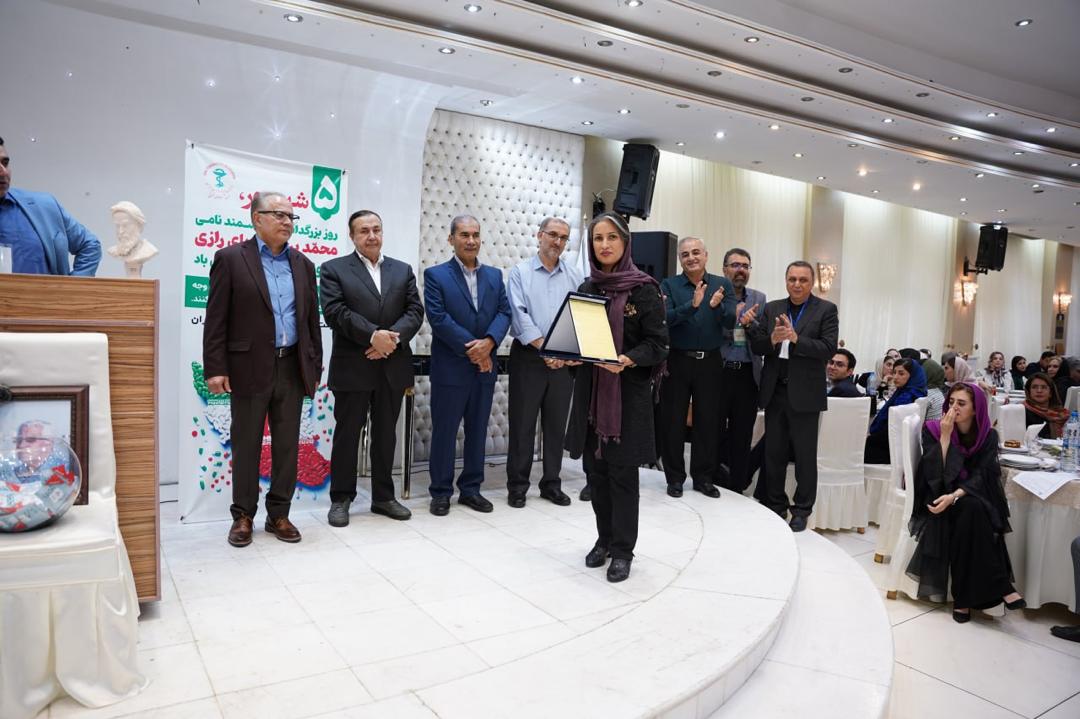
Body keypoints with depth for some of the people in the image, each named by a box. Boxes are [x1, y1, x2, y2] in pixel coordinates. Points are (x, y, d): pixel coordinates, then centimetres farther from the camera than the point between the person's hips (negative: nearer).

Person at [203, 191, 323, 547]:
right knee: (246, 445, 6)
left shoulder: (302, 264, 11)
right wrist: (215, 368, -10)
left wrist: (315, 368, 9)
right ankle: (243, 515, 20)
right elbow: (216, 319, -5)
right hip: (250, 368, -4)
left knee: (287, 445, 8)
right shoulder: (231, 258, -1)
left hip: (292, 368, 4)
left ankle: (279, 514, 21)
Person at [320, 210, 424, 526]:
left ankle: (383, 496, 22)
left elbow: (415, 311, 3)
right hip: (352, 367, -3)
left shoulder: (403, 270, 13)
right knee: (347, 434, 5)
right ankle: (341, 498, 17)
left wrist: (393, 336, -14)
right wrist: (373, 335, -20)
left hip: (393, 367, 3)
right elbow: (335, 312, -11)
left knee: (386, 435, 11)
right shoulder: (334, 269, 2)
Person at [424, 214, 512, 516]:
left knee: (478, 430, 11)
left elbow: (504, 312, 3)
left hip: (485, 367, 5)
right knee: (444, 431, 3)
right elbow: (438, 318, -12)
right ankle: (441, 492, 15)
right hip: (450, 367, -4)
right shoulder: (435, 275, -2)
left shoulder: (494, 275, 12)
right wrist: (471, 348, -15)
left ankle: (471, 488, 23)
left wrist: (489, 342, -15)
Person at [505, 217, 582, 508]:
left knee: (556, 424, 9)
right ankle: (517, 485, 13)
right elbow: (519, 315, -10)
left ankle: (551, 483, 20)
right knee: (522, 423, 2)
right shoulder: (520, 272, 1)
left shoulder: (575, 275, 10)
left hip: (564, 360, 3)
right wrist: (545, 348, -17)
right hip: (528, 356, -3)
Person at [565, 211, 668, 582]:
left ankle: (622, 550, 14)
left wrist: (627, 360, -25)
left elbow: (657, 343, -8)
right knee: (594, 468, 10)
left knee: (622, 470, 1)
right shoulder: (586, 288, 10)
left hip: (629, 390, -5)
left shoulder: (644, 289, -6)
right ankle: (604, 539, 26)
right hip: (590, 389, 5)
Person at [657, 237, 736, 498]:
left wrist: (716, 306, -28)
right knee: (673, 421, 5)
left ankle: (704, 477, 22)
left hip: (710, 362, 1)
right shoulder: (669, 285, -1)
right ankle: (675, 477, 18)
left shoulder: (723, 285, 3)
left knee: (708, 420, 9)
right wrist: (692, 305, -30)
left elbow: (730, 322, -8)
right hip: (677, 361, -1)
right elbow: (665, 319, -16)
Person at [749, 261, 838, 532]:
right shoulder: (772, 308, 9)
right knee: (774, 453, 12)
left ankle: (802, 510, 18)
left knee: (805, 455, 6)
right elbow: (756, 344, 3)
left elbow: (829, 349, -12)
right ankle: (776, 505, 25)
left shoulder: (826, 310, -2)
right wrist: (772, 339, -17)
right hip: (774, 391, 4)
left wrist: (796, 338, -23)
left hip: (804, 393, -4)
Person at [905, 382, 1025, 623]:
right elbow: (934, 473, -14)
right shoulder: (932, 429, -5)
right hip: (937, 496, -1)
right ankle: (999, 587, -28)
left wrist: (955, 496, -29)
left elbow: (980, 476, -11)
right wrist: (945, 436, -21)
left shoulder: (988, 436, -1)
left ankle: (965, 597, -27)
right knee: (971, 509, -33)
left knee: (971, 509, -34)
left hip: (972, 497, 2)